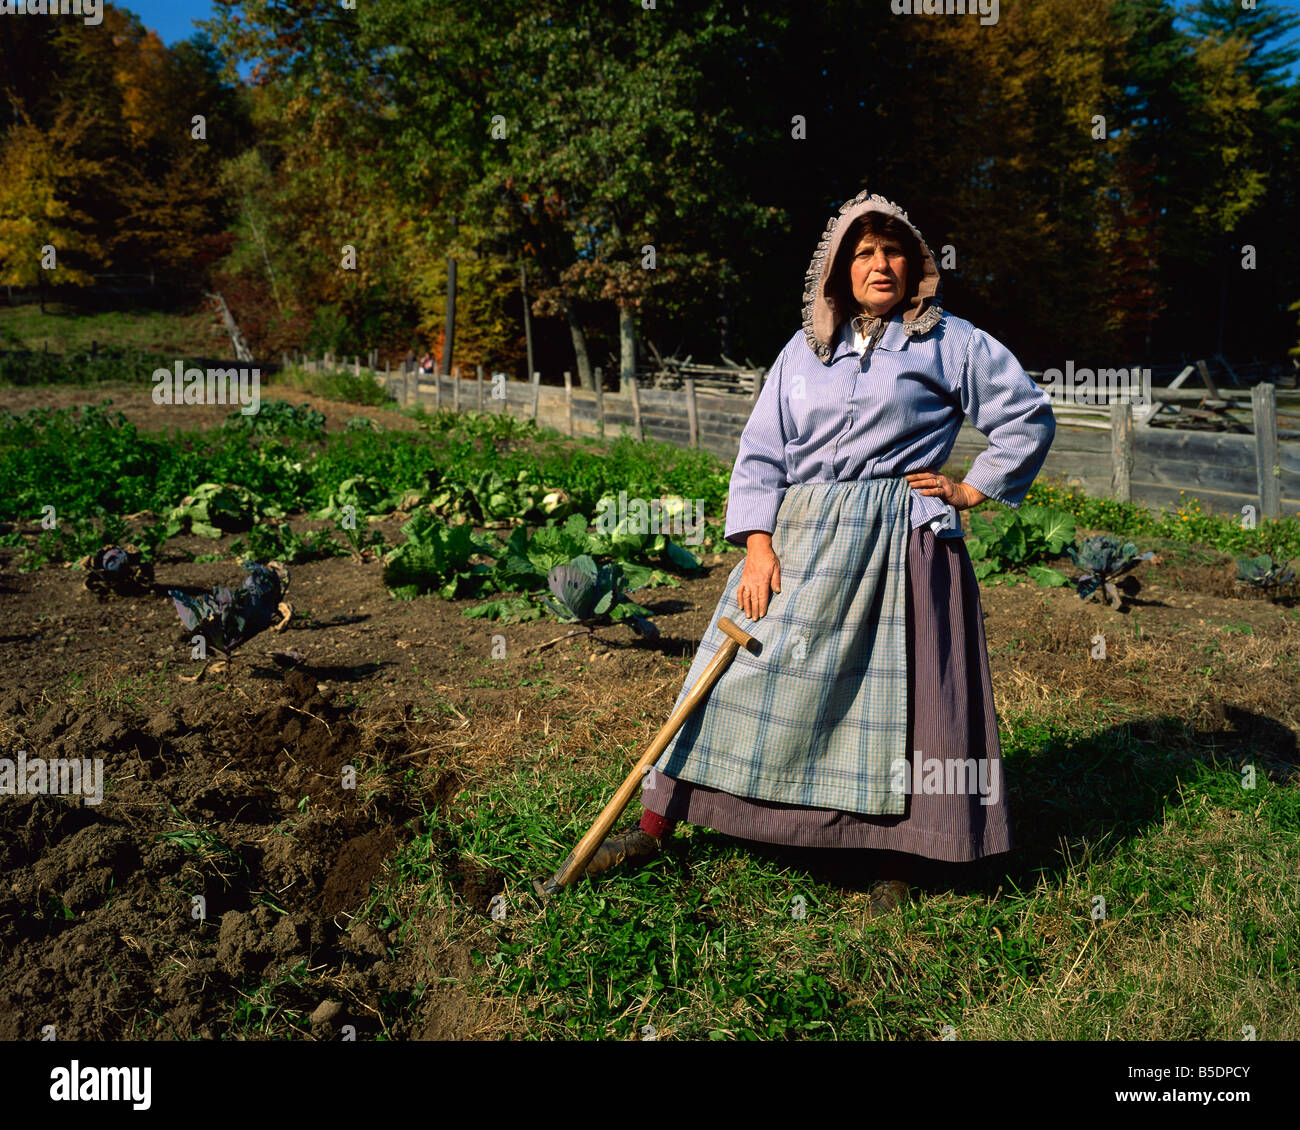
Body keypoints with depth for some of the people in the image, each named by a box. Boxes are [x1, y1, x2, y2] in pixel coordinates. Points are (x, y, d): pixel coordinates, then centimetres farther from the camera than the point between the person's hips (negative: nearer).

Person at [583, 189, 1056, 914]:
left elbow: (1031, 415, 10)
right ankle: (657, 828, 13)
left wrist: (971, 491, 3)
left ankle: (892, 867, 14)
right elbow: (761, 453, 7)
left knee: (898, 696, -1)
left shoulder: (951, 344, 6)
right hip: (797, 539, 3)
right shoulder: (803, 352, 12)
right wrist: (758, 547, -6)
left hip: (902, 547, -2)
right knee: (741, 677, 3)